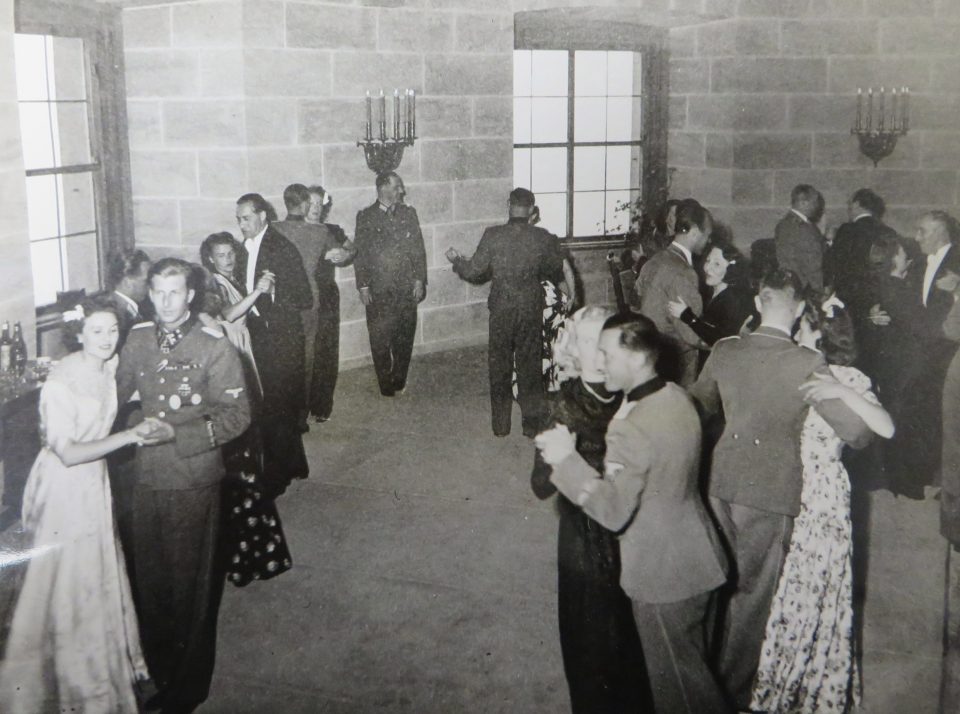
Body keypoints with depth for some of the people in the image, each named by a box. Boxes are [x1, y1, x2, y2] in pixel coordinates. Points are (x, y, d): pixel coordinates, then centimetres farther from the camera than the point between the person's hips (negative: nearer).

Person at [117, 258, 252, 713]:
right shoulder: (138, 339, 4)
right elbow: (117, 392, 18)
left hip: (193, 483, -4)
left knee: (190, 586, 6)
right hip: (148, 476, 5)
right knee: (150, 581, 14)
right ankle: (158, 673, 33)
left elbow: (237, 415, -13)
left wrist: (177, 432, -20)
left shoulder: (214, 346, -11)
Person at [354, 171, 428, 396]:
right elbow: (359, 253, 0)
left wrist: (419, 280, 2)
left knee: (405, 337, 6)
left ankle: (399, 381, 21)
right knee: (380, 340, 1)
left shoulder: (408, 214, 7)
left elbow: (418, 249, 8)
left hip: (406, 289, 2)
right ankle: (386, 384, 14)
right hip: (378, 291, -2)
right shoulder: (365, 217, -1)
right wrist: (363, 286, -4)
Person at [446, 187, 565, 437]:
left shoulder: (492, 235, -11)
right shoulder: (544, 238, -8)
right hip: (531, 312, 1)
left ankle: (501, 425, 19)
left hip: (501, 311, 0)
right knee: (530, 365, 12)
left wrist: (457, 260, 12)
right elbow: (557, 275, 1)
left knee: (499, 367, 12)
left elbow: (474, 272, -7)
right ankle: (532, 423, 18)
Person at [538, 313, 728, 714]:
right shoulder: (676, 397, -2)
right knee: (692, 662, 27)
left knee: (675, 681, 11)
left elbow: (613, 511, -27)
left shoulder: (631, 429, -30)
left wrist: (566, 459, -21)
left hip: (662, 574, -9)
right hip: (693, 557, 9)